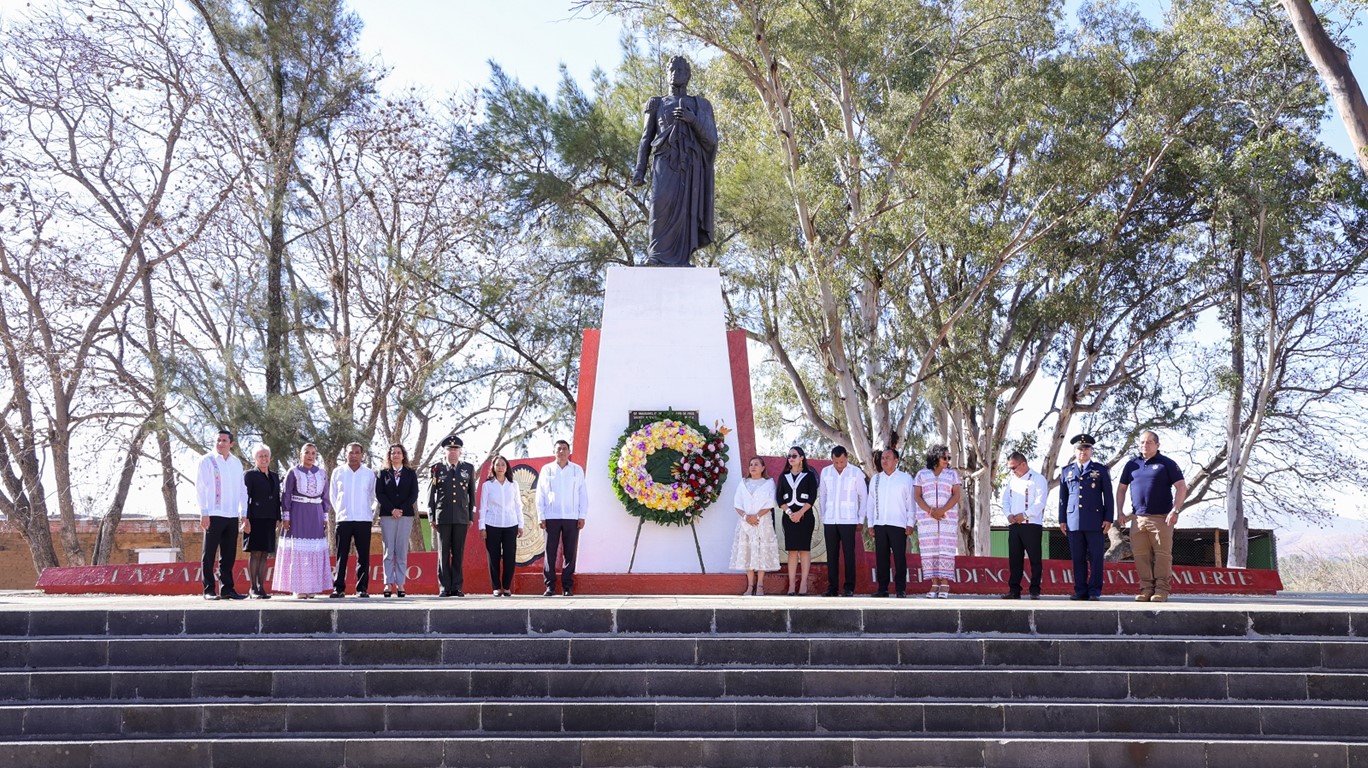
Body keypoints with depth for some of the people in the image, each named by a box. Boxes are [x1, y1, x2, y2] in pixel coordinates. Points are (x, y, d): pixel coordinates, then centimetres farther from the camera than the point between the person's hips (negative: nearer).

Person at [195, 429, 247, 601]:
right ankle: (209, 590, 3)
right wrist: (204, 513, -9)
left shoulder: (236, 463, 14)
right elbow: (200, 487, -3)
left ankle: (226, 588, 12)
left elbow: (242, 489, 16)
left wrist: (244, 513, 10)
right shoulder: (207, 461, 0)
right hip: (213, 515, -4)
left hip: (232, 516, 4)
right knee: (209, 554, 0)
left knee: (229, 555, 7)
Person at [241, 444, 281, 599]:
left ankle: (261, 587, 7)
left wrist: (278, 519, 9)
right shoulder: (249, 475, 1)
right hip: (255, 519, -5)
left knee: (264, 554, 6)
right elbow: (245, 498, -5)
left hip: (269, 520, 5)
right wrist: (246, 519, -13)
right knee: (255, 553, -6)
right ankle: (253, 588, -4)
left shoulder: (275, 476, 18)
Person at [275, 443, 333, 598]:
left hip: (316, 516, 3)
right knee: (297, 550, -4)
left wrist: (325, 518, 9)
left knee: (315, 551, 1)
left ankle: (312, 587, 6)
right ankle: (298, 587, -2)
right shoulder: (293, 473, 2)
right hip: (298, 514, -3)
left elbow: (325, 497, 13)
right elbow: (286, 496, 1)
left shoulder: (322, 473, 11)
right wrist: (286, 517, -5)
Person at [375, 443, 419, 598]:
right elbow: (379, 494, 2)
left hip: (405, 515, 0)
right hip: (387, 516, 0)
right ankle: (388, 584, -3)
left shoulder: (411, 473, 11)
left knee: (402, 552, -2)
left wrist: (401, 510, -9)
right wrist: (392, 510, -10)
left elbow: (414, 494, 4)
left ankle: (400, 584, -1)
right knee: (388, 552, -3)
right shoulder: (383, 473, 10)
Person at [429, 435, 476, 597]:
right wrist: (432, 517, 1)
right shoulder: (437, 469, 5)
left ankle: (457, 587, 7)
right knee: (443, 553, 0)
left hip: (461, 518, 1)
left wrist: (471, 516, 7)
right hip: (442, 518, -1)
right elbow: (431, 494, 6)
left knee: (458, 553, 3)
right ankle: (444, 587, 3)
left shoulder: (468, 468, 9)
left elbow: (472, 494, 11)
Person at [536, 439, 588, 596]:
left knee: (570, 553, -1)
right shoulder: (547, 469, 8)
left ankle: (568, 586, 4)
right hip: (551, 517, 0)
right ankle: (550, 586, 3)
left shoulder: (577, 470, 9)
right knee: (550, 552, -2)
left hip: (571, 518, 0)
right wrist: (541, 517, 0)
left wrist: (582, 516, 1)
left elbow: (583, 494, 9)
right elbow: (540, 494, 8)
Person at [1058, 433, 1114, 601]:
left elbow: (1108, 496, 6)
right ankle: (1080, 591, 6)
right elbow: (1063, 498, 15)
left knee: (1095, 558, -3)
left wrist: (1108, 518, -2)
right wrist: (1062, 520, 9)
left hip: (1095, 522, -2)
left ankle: (1095, 592, 1)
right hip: (1074, 522, 2)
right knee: (1078, 559, 2)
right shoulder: (1067, 472, 15)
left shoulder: (1101, 470, 9)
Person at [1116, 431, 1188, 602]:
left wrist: (1175, 510, -12)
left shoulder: (1167, 464, 3)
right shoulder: (1132, 465, 15)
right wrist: (1120, 512, 8)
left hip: (1161, 519, -4)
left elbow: (1181, 488, -1)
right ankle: (1146, 588, 8)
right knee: (1141, 556, 2)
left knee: (1162, 555, -5)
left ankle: (1161, 590, -1)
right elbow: (1121, 489, 19)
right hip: (1138, 519, 4)